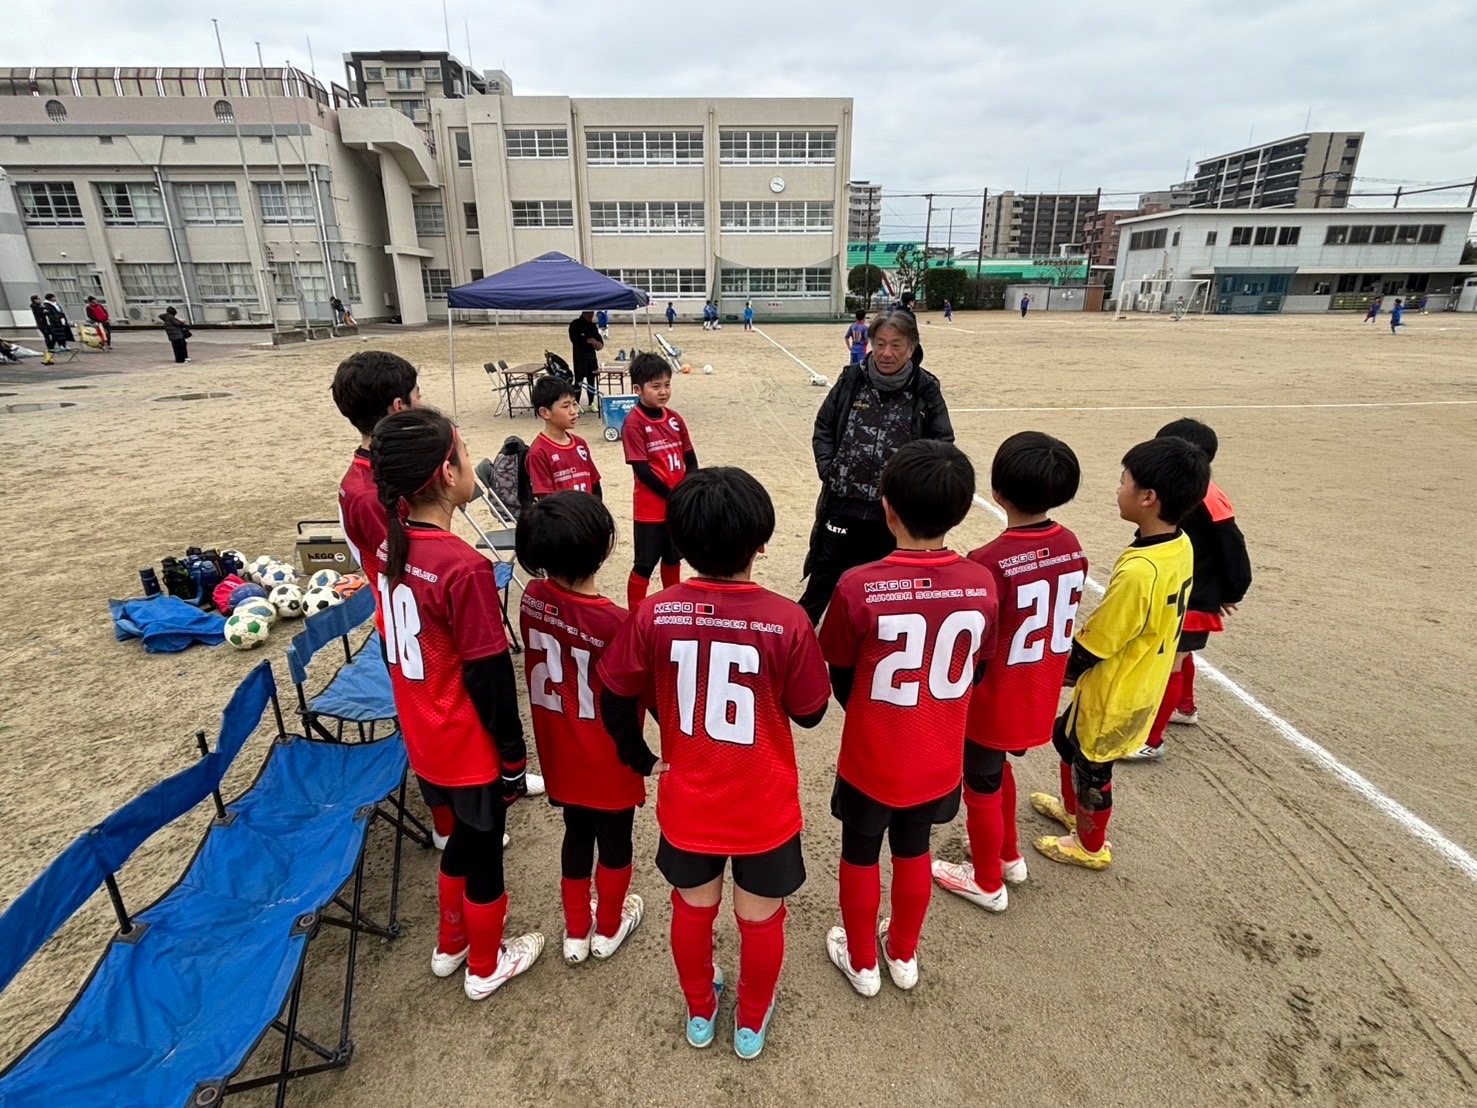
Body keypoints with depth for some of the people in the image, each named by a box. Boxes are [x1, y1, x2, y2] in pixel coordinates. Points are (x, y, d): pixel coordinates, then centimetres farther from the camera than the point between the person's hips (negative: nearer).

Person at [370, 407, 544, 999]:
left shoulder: (392, 547, -4)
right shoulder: (464, 566, -29)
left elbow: (395, 647, 8)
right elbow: (490, 677, -23)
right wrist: (514, 755, -10)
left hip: (425, 740, 7)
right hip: (472, 748, -7)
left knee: (462, 840, 28)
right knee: (483, 853, 16)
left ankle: (450, 944, 50)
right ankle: (485, 966, 40)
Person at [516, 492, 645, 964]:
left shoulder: (532, 598, -12)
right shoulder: (612, 621, -30)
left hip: (561, 752, 5)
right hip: (608, 759, -5)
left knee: (576, 836, 25)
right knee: (615, 842, 20)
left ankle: (576, 932, 42)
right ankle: (608, 928, 41)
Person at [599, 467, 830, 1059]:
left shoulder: (654, 615, -18)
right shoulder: (787, 620, -23)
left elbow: (615, 701, -7)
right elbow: (810, 713, -9)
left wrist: (641, 760, 9)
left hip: (687, 803, 2)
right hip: (764, 808, -1)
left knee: (692, 909, 27)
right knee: (761, 919, 24)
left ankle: (699, 1014, 51)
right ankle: (751, 1025, 47)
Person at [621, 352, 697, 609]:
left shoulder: (675, 419, 4)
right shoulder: (634, 424, -14)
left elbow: (691, 460, 7)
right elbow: (642, 470, -18)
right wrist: (671, 496, -16)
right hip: (650, 509, -6)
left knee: (673, 558, 20)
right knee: (645, 565, 3)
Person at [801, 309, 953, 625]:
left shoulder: (926, 389, -5)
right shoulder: (852, 379, -2)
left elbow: (942, 442, 1)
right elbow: (823, 427, 8)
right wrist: (828, 468, -4)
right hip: (842, 503, 1)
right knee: (824, 575, 16)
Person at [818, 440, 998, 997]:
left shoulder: (859, 588, -27)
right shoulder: (982, 585, -16)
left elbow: (840, 677, -11)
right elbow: (974, 675, -1)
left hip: (872, 759, -3)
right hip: (938, 761, 3)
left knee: (860, 855, 21)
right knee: (914, 852, 26)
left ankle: (861, 961, 43)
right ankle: (903, 954, 48)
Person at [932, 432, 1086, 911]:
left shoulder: (989, 562, -29)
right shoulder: (1072, 547, -8)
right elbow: (1060, 617, 4)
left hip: (992, 702, -6)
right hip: (1039, 696, 7)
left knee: (982, 787, 17)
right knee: (998, 771, 30)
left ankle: (987, 882, 38)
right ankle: (1008, 855, 49)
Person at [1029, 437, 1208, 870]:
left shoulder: (1139, 571, -35)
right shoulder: (1181, 546, -7)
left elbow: (1091, 645, -25)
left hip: (1114, 694, -8)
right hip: (1143, 683, 8)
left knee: (1091, 767, 16)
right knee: (1066, 737, 28)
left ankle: (1091, 846, 41)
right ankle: (1072, 809, 51)